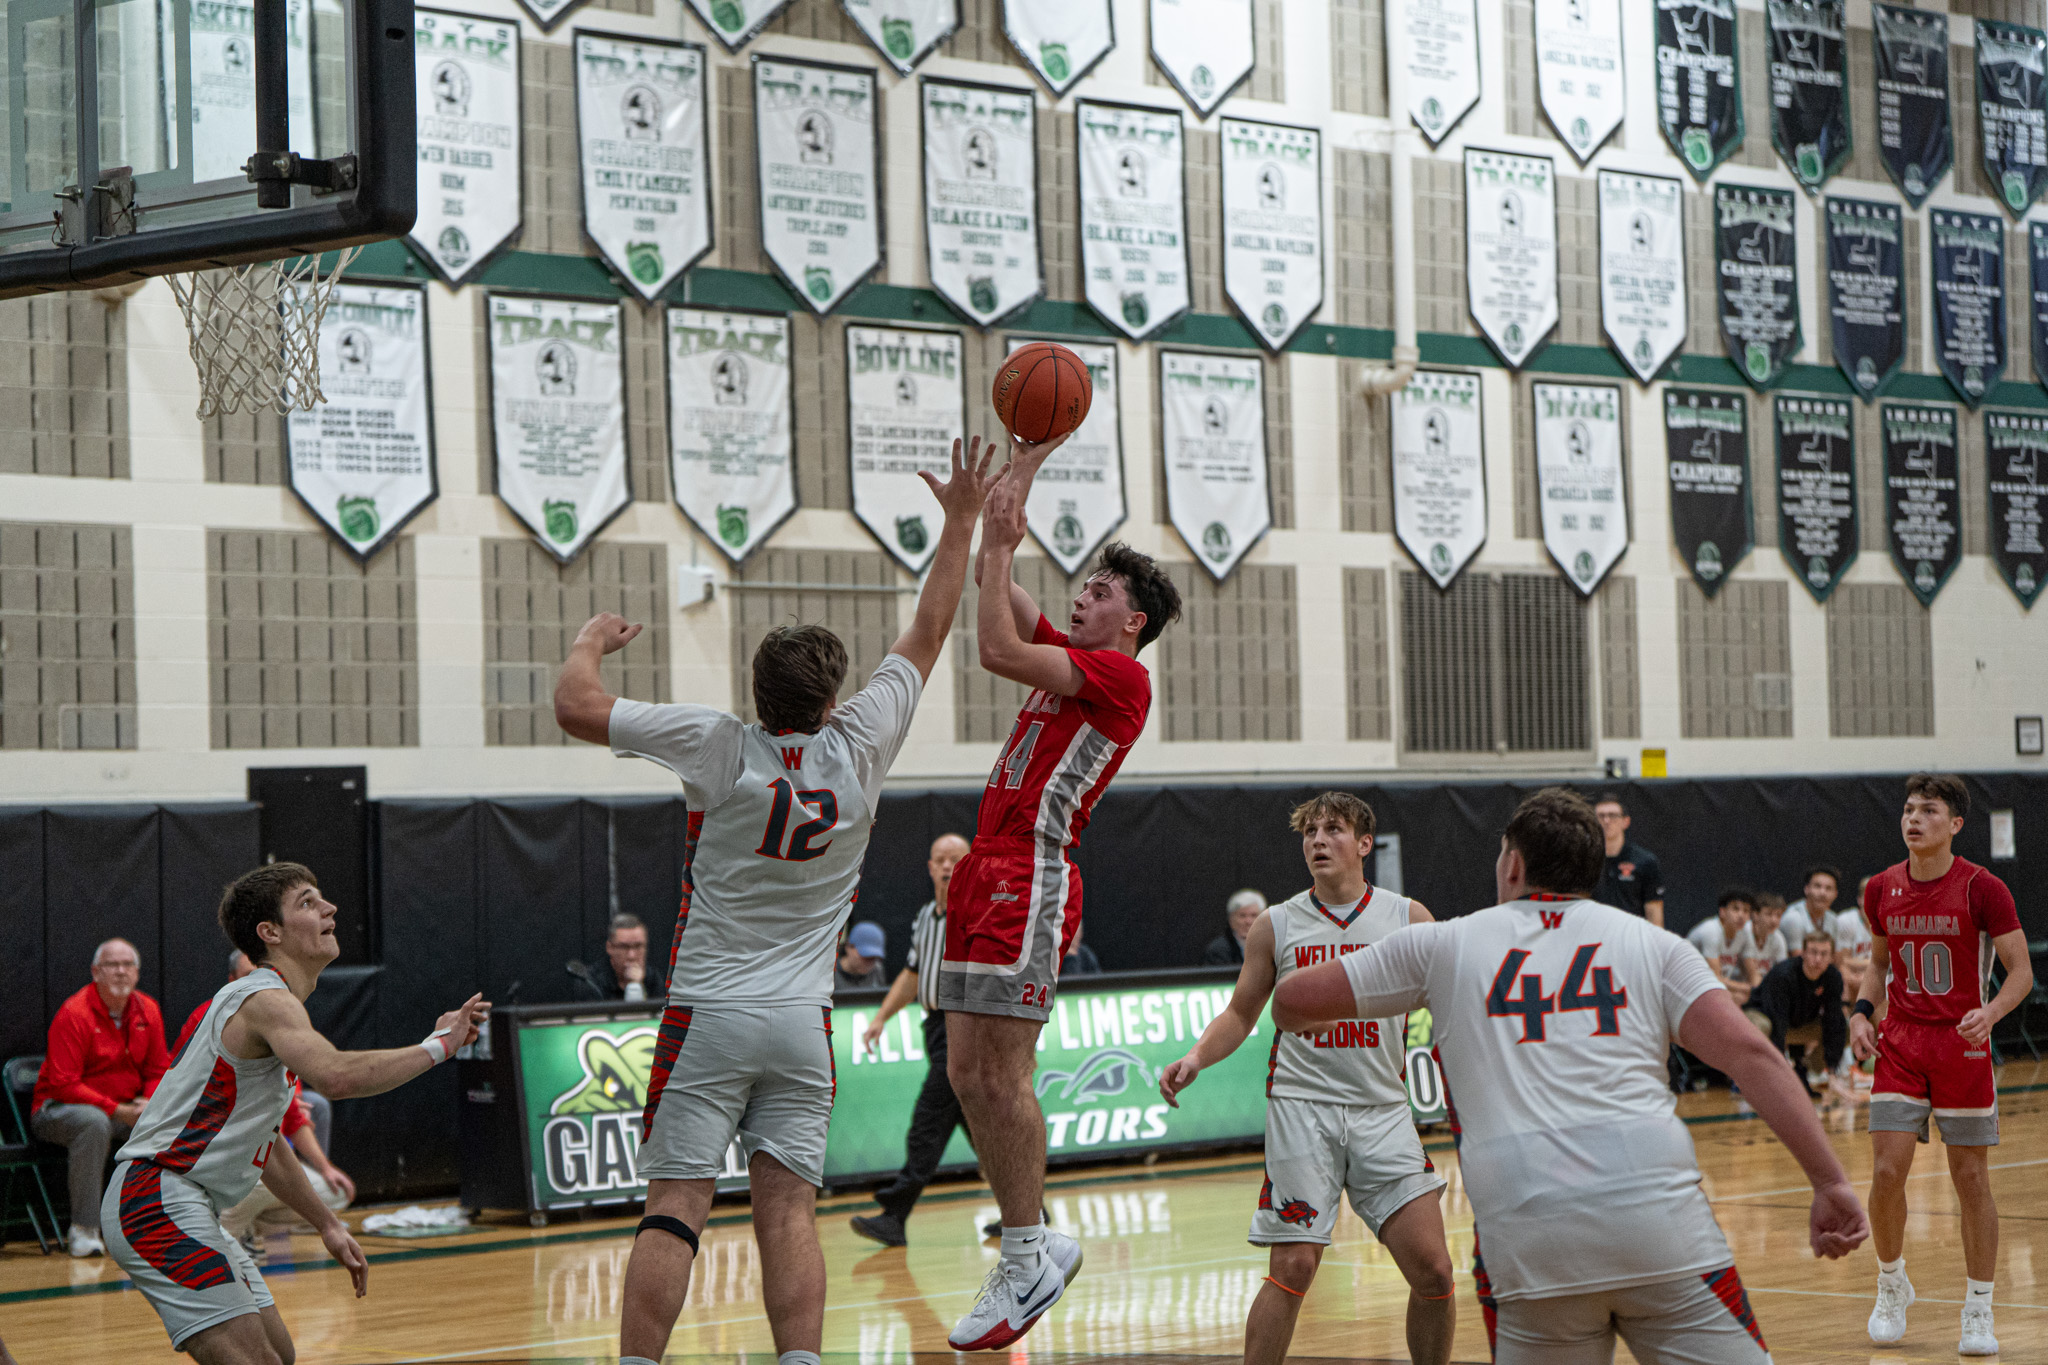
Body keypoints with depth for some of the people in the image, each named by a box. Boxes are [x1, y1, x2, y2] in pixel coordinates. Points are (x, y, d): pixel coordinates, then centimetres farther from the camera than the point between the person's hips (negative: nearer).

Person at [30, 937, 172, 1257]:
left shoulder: (148, 1011, 3)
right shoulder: (74, 1014, -16)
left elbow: (159, 1071, 10)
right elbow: (63, 1084, -20)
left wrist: (150, 1104, -13)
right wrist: (117, 1110, -26)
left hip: (126, 1108, 6)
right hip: (58, 1108, -6)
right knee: (95, 1122, -39)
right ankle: (83, 1230, -34)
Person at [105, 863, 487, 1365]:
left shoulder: (271, 1003, 19)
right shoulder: (265, 999, -15)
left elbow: (261, 1139, 28)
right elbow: (337, 1076, -36)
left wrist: (327, 1224, 28)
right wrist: (438, 1045, -26)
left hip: (189, 1210, 11)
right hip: (158, 1201, -11)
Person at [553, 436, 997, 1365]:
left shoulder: (721, 748, -10)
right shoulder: (857, 749, -3)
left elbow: (576, 708, -11)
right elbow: (927, 635, 9)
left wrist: (591, 641, 9)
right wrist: (960, 525, 17)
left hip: (707, 1017, -2)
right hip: (802, 1022, 2)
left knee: (673, 1210, -5)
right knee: (788, 1212, 1)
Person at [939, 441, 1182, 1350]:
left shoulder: (1122, 676, -6)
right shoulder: (1068, 657, 20)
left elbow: (996, 650, -16)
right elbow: (1000, 592, 24)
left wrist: (996, 543, -8)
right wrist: (1022, 474, 20)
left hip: (1030, 880, -9)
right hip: (987, 874, 9)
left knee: (1002, 1077, -11)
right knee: (967, 1075, 6)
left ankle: (1027, 1263, -3)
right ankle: (1033, 1243, 14)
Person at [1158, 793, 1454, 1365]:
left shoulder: (1408, 918, 5)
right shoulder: (1275, 926, 5)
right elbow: (1240, 1014, 13)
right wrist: (1195, 1058, -5)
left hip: (1383, 1109, 1)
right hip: (1302, 1107, -1)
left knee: (1432, 1270, -4)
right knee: (1293, 1268, -9)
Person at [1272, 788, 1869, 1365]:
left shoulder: (1445, 944, 19)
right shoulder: (1651, 943, 17)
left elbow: (1292, 1001, 25)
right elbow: (1750, 1054, 3)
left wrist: (1303, 1025, 48)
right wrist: (1830, 1183, 1)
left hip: (1523, 1230, 0)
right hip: (1657, 1214, 0)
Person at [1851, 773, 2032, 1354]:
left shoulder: (1982, 888, -10)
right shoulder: (1881, 889, 2)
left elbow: (2021, 971, -8)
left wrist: (1990, 1013, -27)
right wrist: (1862, 1011, 0)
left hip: (1963, 1045, -3)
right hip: (1900, 1045, 3)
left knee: (1971, 1181, 2)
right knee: (1887, 1172, -7)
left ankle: (1978, 1313, 13)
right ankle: (1891, 1286, 17)